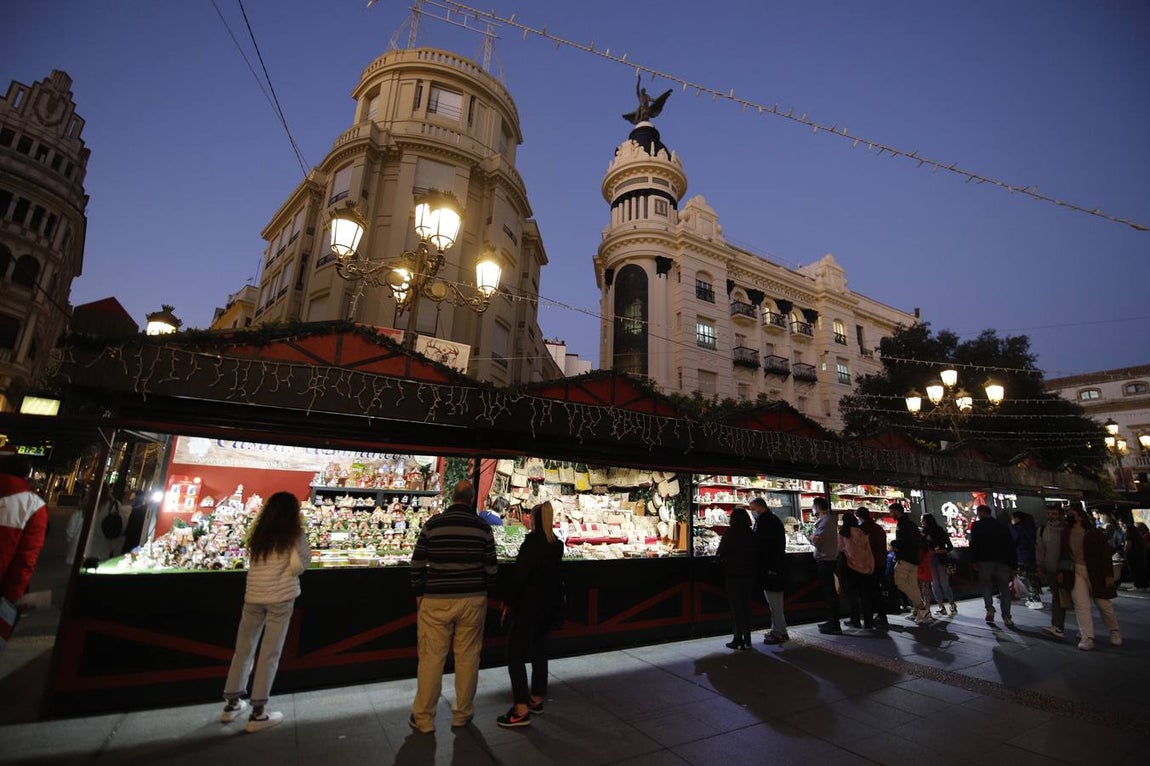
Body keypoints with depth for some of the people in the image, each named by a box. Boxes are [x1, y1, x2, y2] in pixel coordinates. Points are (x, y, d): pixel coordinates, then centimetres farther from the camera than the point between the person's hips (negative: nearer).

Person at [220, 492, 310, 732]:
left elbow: (252, 561, 6)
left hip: (254, 595, 5)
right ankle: (258, 712, 10)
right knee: (270, 653, 4)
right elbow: (299, 564, -12)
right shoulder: (295, 534, -8)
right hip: (281, 596, -5)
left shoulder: (258, 534, 7)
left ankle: (232, 703, 30)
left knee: (243, 649, 18)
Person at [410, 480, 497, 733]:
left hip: (436, 600, -1)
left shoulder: (433, 524, -6)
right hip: (473, 600, 1)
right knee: (468, 657, 12)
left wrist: (419, 593, 11)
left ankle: (423, 718, 21)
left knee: (431, 658, 10)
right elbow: (491, 567, 0)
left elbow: (417, 563, -2)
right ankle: (462, 714, 25)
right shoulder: (483, 527, -4)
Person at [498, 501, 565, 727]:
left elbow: (521, 575, -21)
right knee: (539, 651, 19)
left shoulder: (532, 542, -19)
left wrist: (509, 602, -8)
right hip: (549, 606, 8)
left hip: (529, 606, -8)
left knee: (515, 654, 1)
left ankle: (521, 710, 3)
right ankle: (536, 700, 31)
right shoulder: (556, 544, 3)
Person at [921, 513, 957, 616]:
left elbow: (950, 547, -1)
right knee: (934, 584, 1)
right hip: (929, 561, 3)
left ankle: (952, 605, 12)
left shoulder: (940, 531, -1)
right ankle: (941, 607, 7)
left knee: (944, 584, -4)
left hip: (941, 560, -3)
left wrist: (940, 551, -15)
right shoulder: (924, 532, 8)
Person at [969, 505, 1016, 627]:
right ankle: (1007, 617, 7)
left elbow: (973, 544, -6)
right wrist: (1013, 566, 12)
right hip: (1003, 562, 3)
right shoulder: (1001, 526, 13)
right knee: (1004, 589, 10)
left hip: (985, 561, -3)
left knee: (986, 585, 13)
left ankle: (990, 610, -2)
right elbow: (1011, 547, 10)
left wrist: (973, 561, 0)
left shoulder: (977, 525, 2)